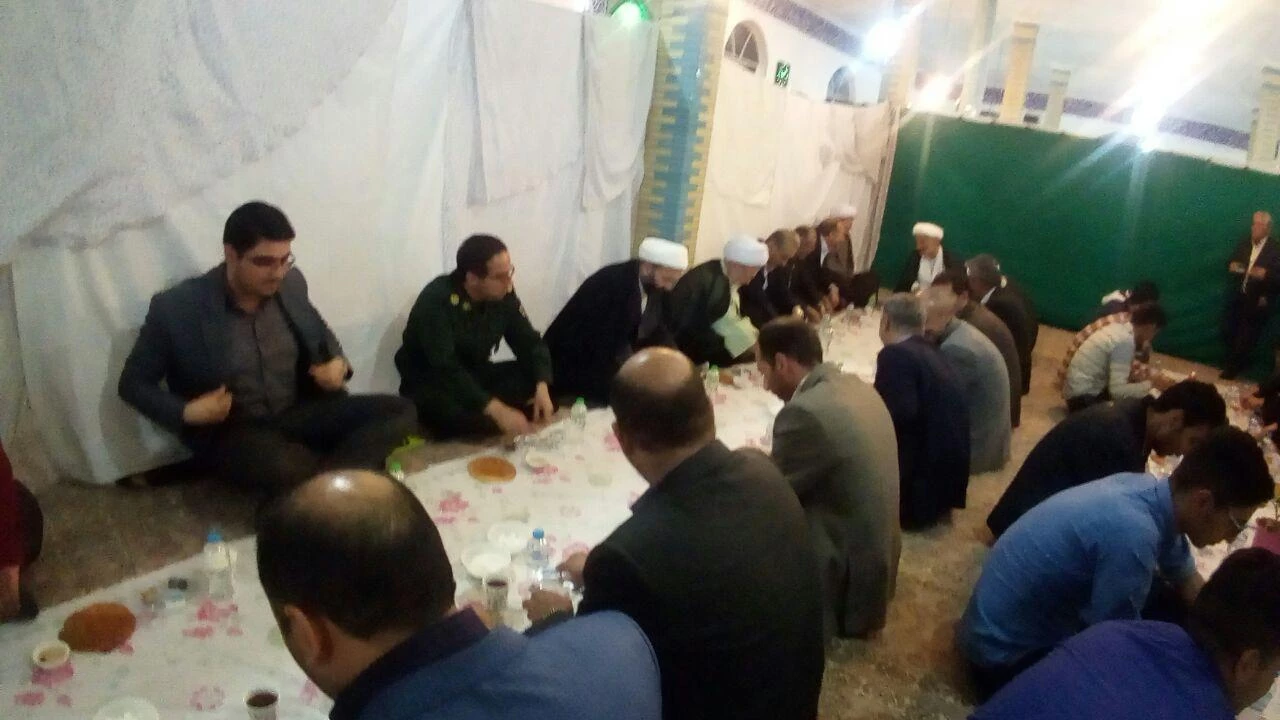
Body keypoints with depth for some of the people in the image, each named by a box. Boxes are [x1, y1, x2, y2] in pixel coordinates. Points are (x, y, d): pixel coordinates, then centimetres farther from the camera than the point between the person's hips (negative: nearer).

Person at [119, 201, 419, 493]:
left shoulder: (291, 283, -1)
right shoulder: (177, 308, -13)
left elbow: (320, 333, 20)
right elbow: (133, 383, -1)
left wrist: (337, 362, -2)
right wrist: (185, 412, -19)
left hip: (302, 412, 5)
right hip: (230, 430, -5)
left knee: (400, 413, -16)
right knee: (282, 467, -40)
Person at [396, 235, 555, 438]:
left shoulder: (503, 294, -9)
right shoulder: (436, 301, -27)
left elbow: (530, 343, -4)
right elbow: (446, 369, -35)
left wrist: (542, 387, -25)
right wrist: (498, 411, -43)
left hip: (475, 375, 6)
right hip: (431, 385, -6)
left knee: (540, 384, -14)